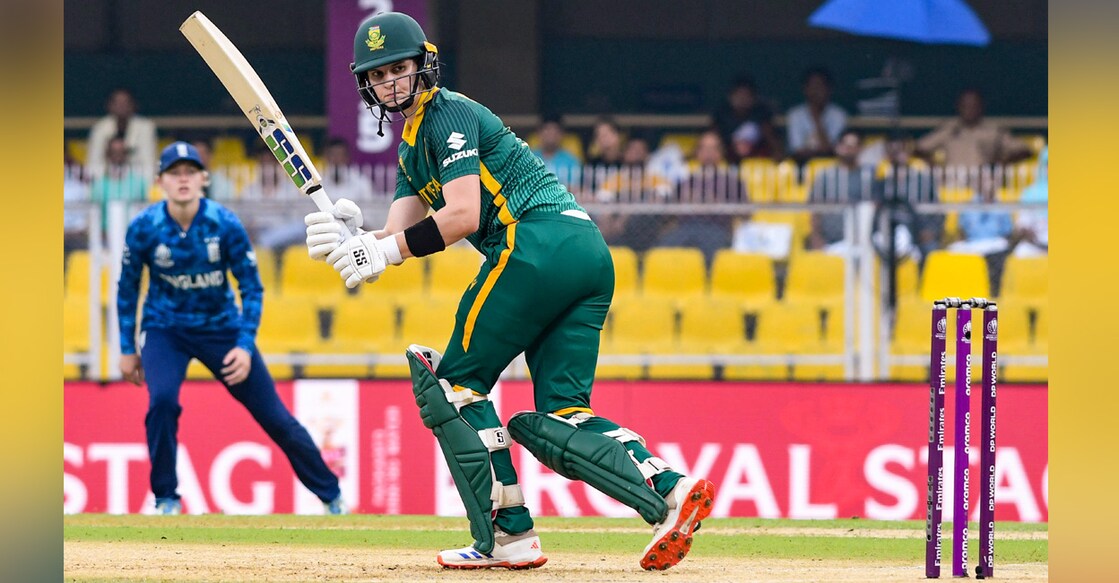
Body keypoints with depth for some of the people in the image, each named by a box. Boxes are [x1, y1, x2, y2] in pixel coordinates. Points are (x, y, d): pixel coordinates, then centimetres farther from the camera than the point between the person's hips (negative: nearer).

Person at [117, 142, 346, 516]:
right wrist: (127, 348, 1)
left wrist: (245, 345, -19)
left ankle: (331, 496, 15)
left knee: (273, 415, 1)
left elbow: (252, 287, -10)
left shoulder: (225, 224, -18)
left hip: (221, 327, 0)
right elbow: (127, 289, -1)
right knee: (162, 401, -28)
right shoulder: (143, 228, -17)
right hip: (165, 329, 0)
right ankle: (166, 499, -9)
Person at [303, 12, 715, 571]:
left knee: (453, 382, 1)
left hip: (538, 240, -9)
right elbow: (397, 236, 16)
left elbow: (463, 216, -13)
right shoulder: (412, 152, 28)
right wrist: (350, 237, -4)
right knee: (558, 419, 3)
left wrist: (385, 252, -12)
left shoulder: (448, 114, 0)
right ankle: (669, 490, -18)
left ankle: (508, 535, -5)